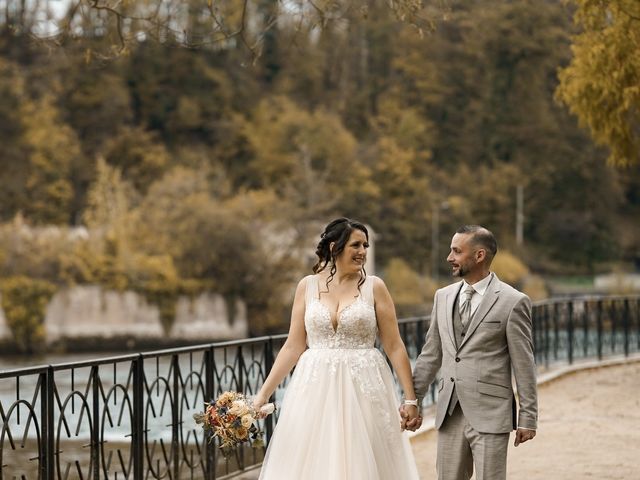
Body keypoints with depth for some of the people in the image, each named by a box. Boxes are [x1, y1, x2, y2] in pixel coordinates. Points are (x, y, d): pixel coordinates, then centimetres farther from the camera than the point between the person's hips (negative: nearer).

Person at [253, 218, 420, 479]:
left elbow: (394, 346, 1)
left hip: (363, 390, -1)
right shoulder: (307, 286, 4)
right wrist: (263, 392, 1)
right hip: (316, 389, 1)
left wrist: (411, 398, -3)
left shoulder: (374, 287, 0)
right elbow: (293, 346, 6)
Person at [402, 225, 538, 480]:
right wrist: (412, 400, 12)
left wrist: (527, 417, -5)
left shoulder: (512, 302, -6)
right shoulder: (443, 297, 11)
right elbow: (430, 355, 15)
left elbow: (523, 364, -5)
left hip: (490, 414, -5)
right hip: (449, 413, 5)